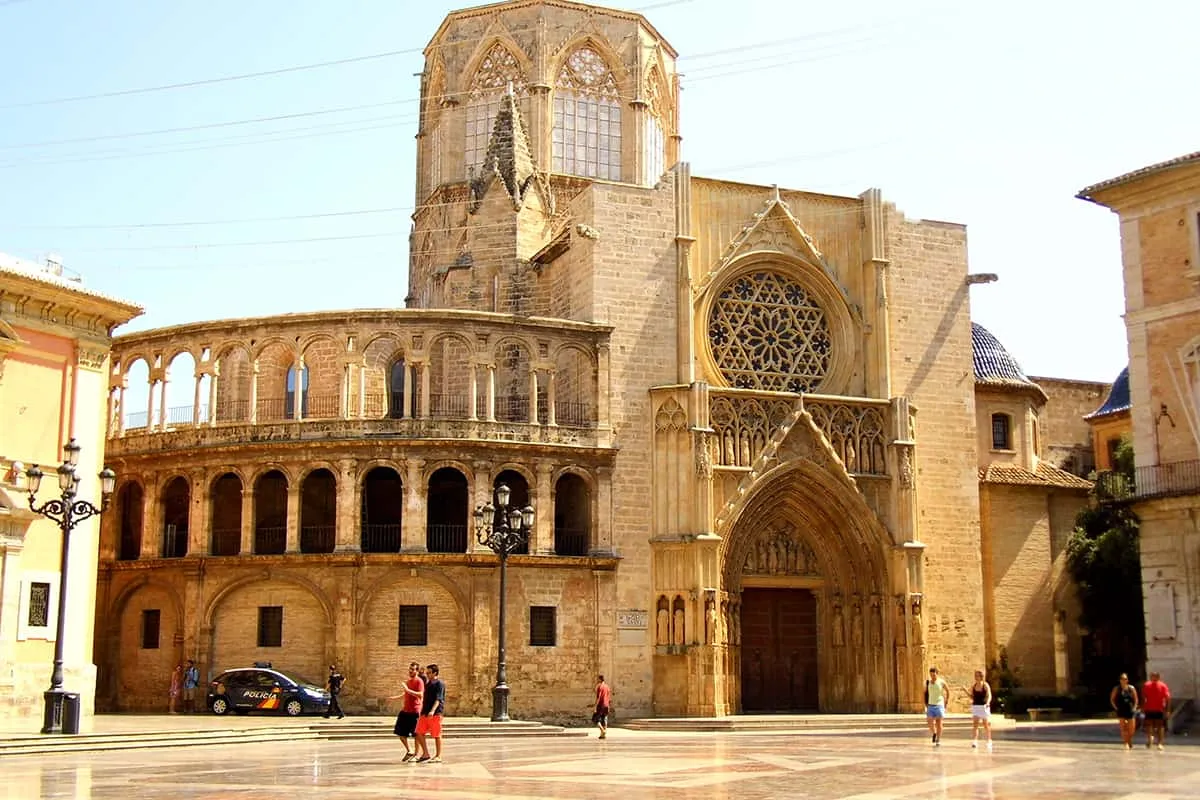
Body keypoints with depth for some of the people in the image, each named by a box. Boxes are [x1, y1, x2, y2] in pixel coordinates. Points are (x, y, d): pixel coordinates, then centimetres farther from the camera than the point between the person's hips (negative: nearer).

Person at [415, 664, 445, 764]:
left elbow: (438, 699, -20)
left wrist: (432, 711, -32)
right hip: (425, 713, 8)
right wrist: (422, 711, 25)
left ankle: (438, 756, 8)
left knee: (436, 735, -1)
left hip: (435, 713, -8)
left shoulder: (440, 684, -9)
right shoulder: (428, 683, 16)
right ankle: (425, 754, 13)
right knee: (419, 733, 4)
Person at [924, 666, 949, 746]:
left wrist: (946, 702, 8)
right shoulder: (927, 683, 3)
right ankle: (934, 734, 24)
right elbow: (925, 693, 16)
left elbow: (948, 691, 10)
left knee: (939, 723, -3)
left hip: (939, 705, -2)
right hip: (930, 705, 2)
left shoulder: (941, 682, -4)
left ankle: (938, 740, 6)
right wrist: (926, 704, 10)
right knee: (930, 723, -4)